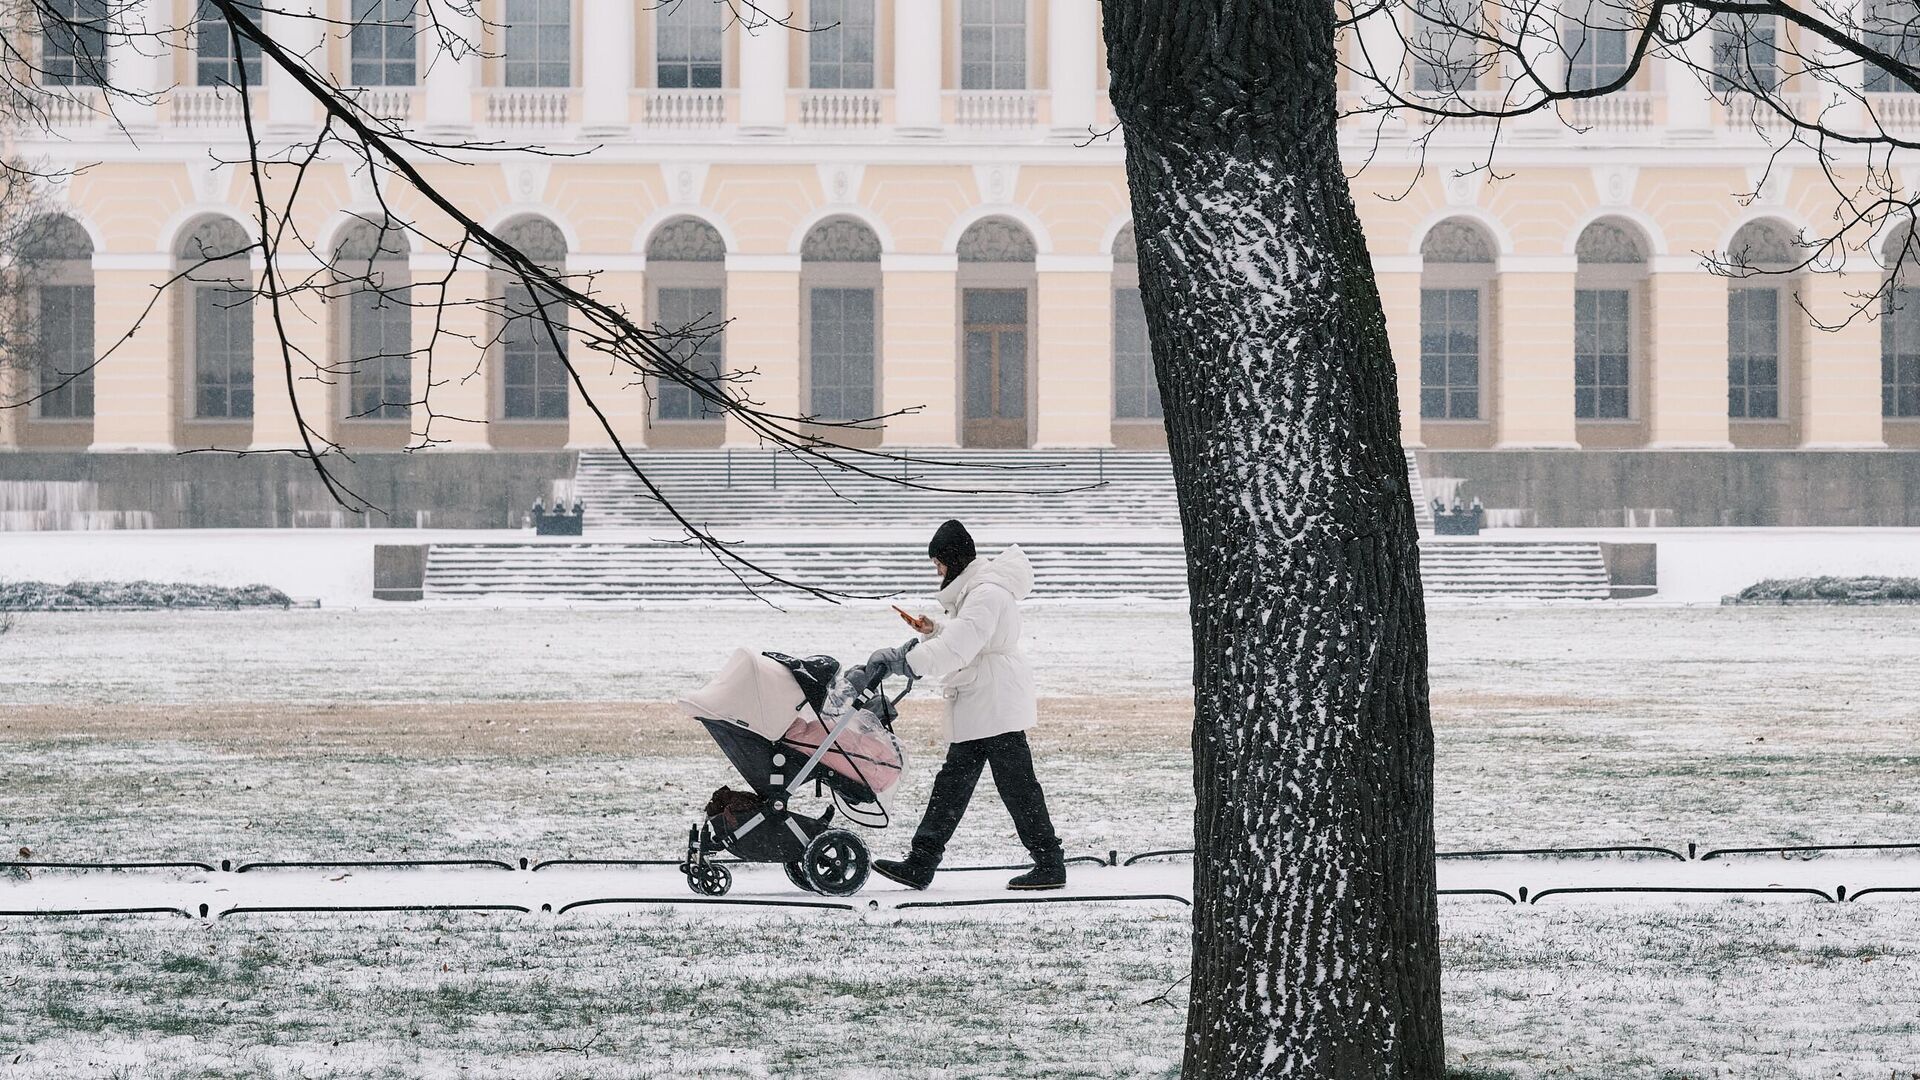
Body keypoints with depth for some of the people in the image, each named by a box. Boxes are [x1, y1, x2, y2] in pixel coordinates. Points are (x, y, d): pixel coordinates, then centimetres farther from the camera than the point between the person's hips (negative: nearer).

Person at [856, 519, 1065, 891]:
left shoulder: (987, 592, -16)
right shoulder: (972, 588, 18)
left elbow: (961, 646, -27)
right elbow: (958, 640, 26)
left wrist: (908, 660, -29)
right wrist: (933, 631, 8)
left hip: (996, 704, -11)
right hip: (976, 709, 11)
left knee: (1016, 784, -6)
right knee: (952, 783, 8)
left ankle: (1050, 865, 0)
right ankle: (920, 864, 8)